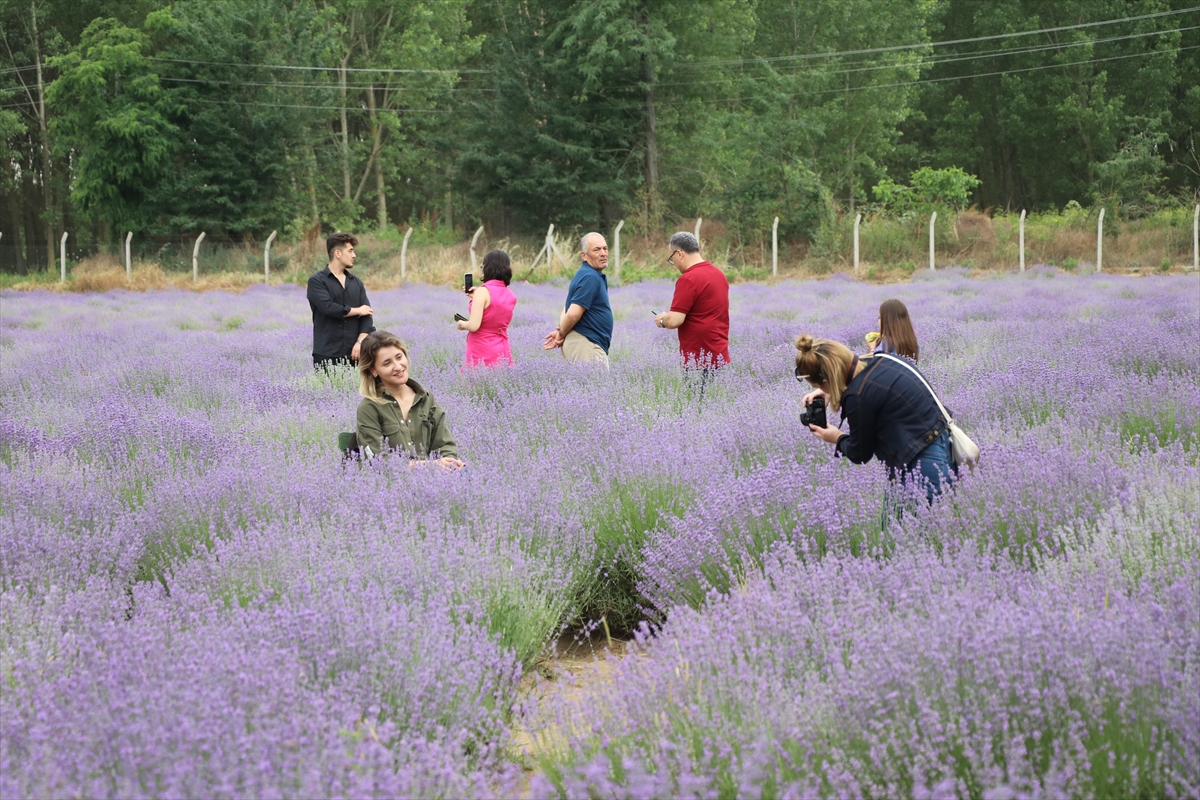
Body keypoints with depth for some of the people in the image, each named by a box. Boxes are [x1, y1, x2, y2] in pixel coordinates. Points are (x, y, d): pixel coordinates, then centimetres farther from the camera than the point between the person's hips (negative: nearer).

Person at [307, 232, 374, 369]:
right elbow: (328, 307, -15)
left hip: (353, 353, 4)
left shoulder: (356, 283, 15)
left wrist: (360, 341, -9)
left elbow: (366, 314, 7)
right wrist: (357, 311, -2)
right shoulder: (316, 281, 0)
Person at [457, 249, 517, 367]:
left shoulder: (483, 291, -13)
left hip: (482, 354, -6)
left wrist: (462, 324, 3)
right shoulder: (511, 296, 6)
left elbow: (473, 326, -19)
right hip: (503, 353, 6)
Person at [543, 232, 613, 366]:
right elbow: (573, 314, -22)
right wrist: (561, 334, -5)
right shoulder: (590, 278, -16)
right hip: (586, 345, -11)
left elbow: (569, 310, 20)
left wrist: (561, 333, 4)